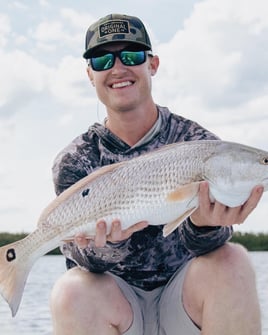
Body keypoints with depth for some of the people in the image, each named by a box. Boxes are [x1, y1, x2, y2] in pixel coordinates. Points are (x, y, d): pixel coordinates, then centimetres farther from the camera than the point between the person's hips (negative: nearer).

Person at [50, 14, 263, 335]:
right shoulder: (74, 162, -2)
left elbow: (198, 248, -14)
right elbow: (79, 253, -11)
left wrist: (204, 227, -39)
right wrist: (108, 244, -36)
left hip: (181, 297, 1)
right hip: (117, 307, 0)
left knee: (230, 263, -30)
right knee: (72, 292, -32)